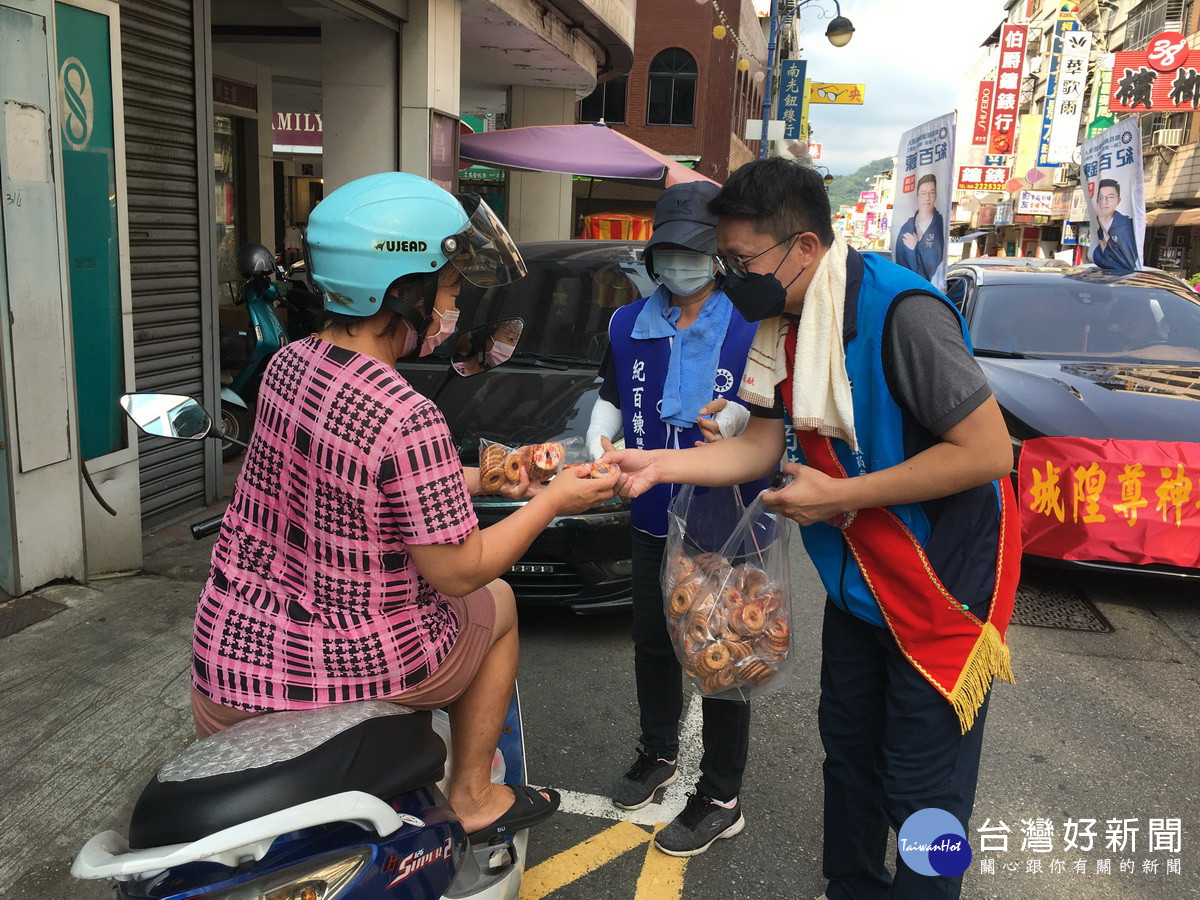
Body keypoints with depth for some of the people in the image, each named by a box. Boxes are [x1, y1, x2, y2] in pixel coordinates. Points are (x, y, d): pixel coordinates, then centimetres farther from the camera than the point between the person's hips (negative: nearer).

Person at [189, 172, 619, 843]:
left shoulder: (288, 363, -3)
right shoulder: (408, 420, -26)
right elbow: (458, 572, -17)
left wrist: (475, 478, 14)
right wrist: (552, 502, -4)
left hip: (227, 649, 6)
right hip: (347, 667, -5)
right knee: (497, 603, 22)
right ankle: (475, 799, 31)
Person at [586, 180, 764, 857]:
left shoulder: (752, 328, -12)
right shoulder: (628, 325, 3)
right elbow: (612, 398, 12)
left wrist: (739, 419, -32)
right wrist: (599, 439, -7)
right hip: (655, 519, 6)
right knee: (653, 645, 21)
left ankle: (722, 800, 21)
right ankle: (660, 755, 44)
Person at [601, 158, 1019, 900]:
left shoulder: (898, 311, -26)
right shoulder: (788, 325, 0)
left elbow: (989, 450, -27)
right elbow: (761, 446, 0)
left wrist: (838, 495, -24)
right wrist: (656, 464, -13)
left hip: (944, 586, -8)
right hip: (859, 581, 8)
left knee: (922, 790, 4)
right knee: (849, 750, 20)